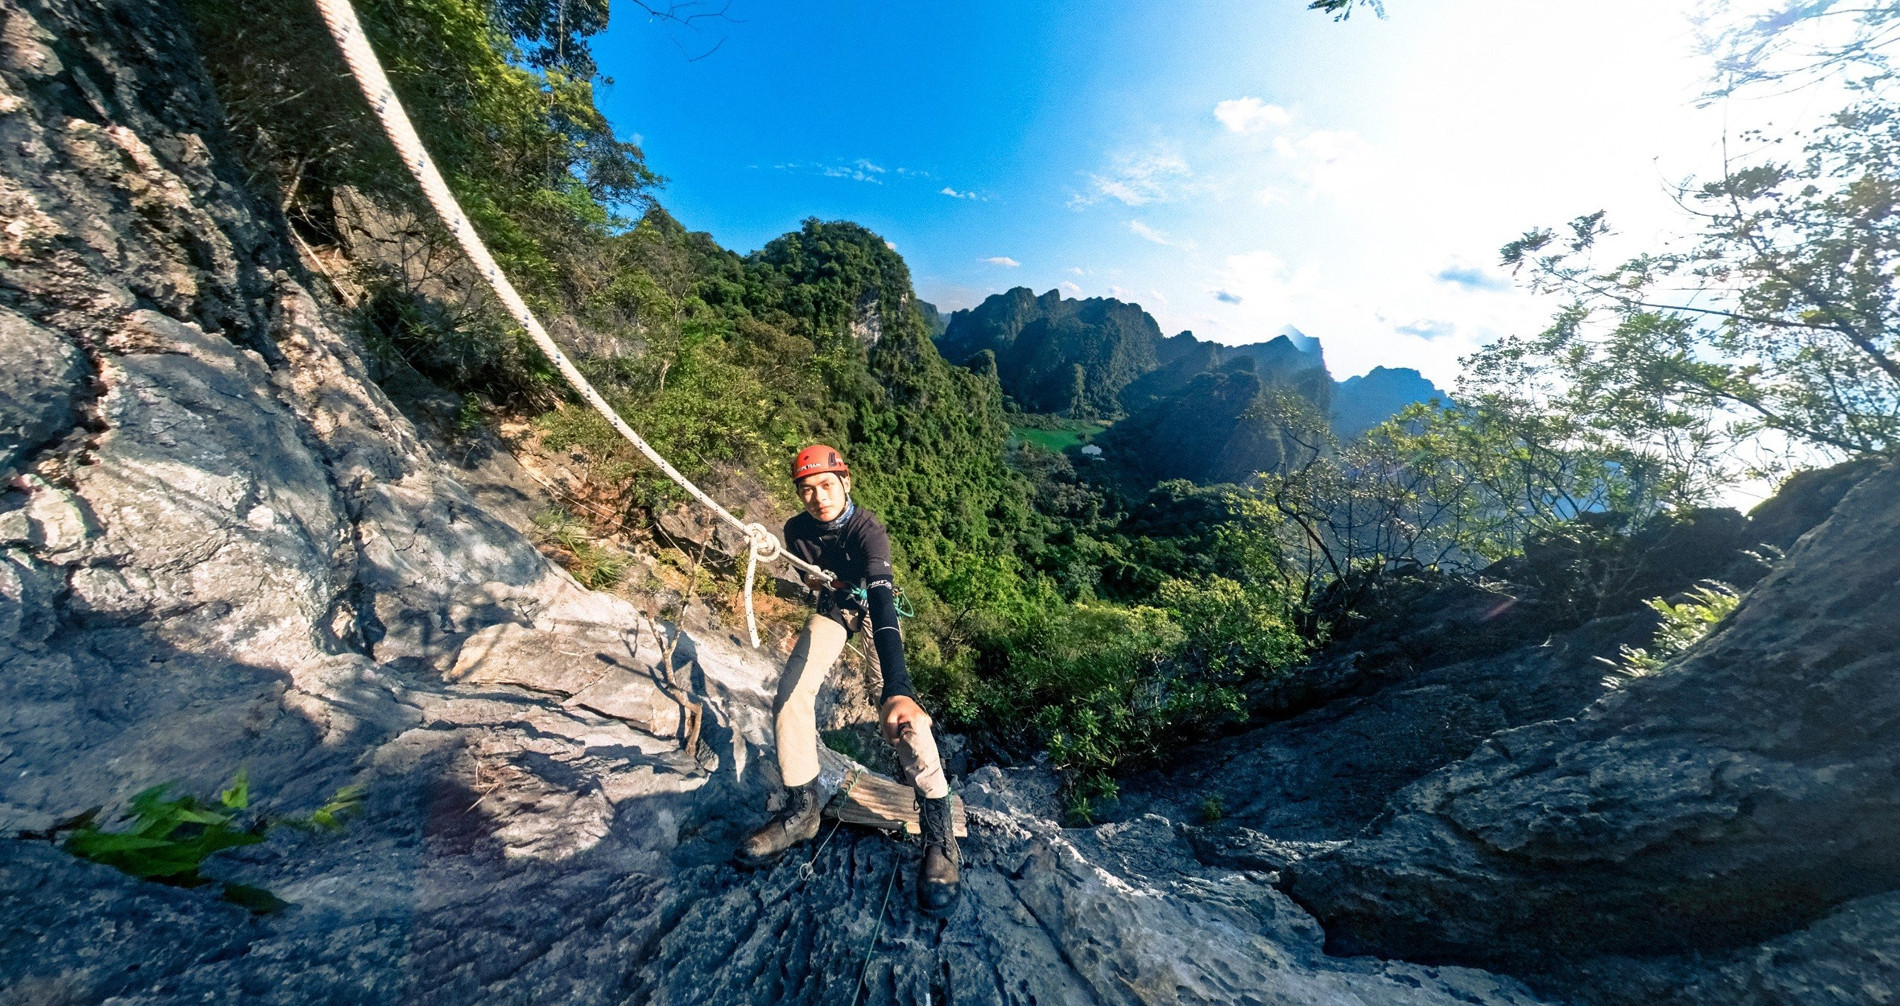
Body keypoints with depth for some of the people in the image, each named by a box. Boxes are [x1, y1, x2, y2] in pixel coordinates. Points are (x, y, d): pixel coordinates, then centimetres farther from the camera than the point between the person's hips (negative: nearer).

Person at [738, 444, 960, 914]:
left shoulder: (868, 530, -34)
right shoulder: (797, 529, -17)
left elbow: (883, 602, -51)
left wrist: (896, 687, -62)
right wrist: (809, 580, -12)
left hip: (873, 606, -4)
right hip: (833, 605, 5)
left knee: (900, 711, -26)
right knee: (790, 696, -14)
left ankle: (938, 830, -14)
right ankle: (801, 809, 5)